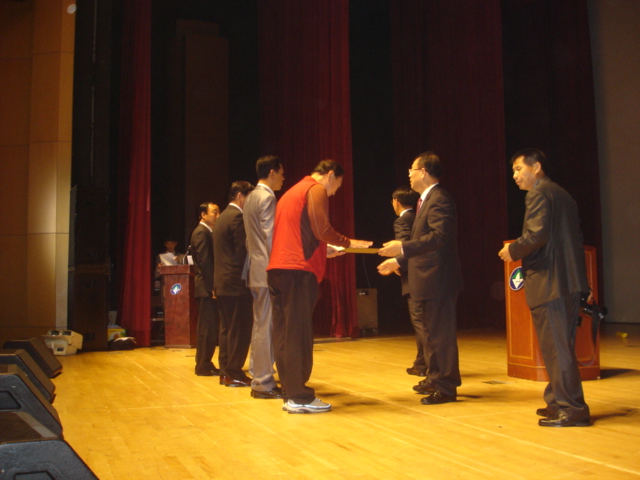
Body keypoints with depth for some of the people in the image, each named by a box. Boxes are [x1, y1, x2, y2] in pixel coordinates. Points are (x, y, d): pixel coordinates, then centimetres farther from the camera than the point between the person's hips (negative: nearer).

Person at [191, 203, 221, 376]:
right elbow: (204, 262, -19)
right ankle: (203, 366, 1)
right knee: (207, 328, -5)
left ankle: (205, 364, 18)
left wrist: (214, 286, 13)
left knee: (210, 328, 12)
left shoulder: (207, 232, 20)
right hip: (207, 289, -10)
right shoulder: (201, 232, -11)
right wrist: (212, 287, -20)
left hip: (209, 289, 10)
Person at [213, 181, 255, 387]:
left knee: (227, 329, 12)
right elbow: (243, 251, -17)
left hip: (222, 282, 10)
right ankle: (234, 374, -1)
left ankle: (225, 372, 17)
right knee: (239, 329, -4)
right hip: (236, 282, -10)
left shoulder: (223, 217, 18)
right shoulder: (237, 217, -13)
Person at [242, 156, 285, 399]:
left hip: (256, 269, 10)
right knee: (266, 327, -7)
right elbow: (271, 237, -17)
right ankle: (263, 383, -3)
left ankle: (258, 377, 20)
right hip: (267, 270, -10)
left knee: (260, 325, 14)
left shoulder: (251, 197, 17)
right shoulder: (267, 197, -12)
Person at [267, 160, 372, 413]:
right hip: (298, 271, -9)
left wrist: (322, 250, 28)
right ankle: (300, 397, -4)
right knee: (298, 334, -7)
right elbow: (322, 230, -12)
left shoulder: (291, 192, 27)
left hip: (276, 268, 9)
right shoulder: (317, 190, -1)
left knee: (284, 333, 8)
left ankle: (290, 393, 13)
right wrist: (348, 242, 2)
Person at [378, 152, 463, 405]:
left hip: (439, 279, -11)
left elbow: (439, 236, -29)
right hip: (429, 279, 11)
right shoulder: (426, 200, 17)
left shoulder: (439, 200, -16)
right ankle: (435, 379, 32)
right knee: (433, 332, 20)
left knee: (441, 333, -4)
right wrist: (398, 261, 22)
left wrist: (403, 248, -34)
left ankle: (447, 387, 4)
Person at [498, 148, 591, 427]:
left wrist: (513, 250, -6)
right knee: (562, 345, 15)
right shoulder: (563, 195, 20)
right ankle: (561, 401, 23)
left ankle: (572, 409, -1)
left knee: (555, 346, -5)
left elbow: (537, 235, -22)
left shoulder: (538, 194, -9)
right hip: (569, 280, 10)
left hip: (549, 282, -10)